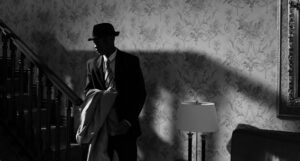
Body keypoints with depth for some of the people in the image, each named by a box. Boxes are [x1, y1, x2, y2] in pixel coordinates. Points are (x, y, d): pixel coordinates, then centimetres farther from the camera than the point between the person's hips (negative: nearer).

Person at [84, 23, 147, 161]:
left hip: (125, 128, -2)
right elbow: (87, 90, 8)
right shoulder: (92, 64, 8)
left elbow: (140, 94, -4)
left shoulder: (131, 61, -2)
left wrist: (128, 121, -14)